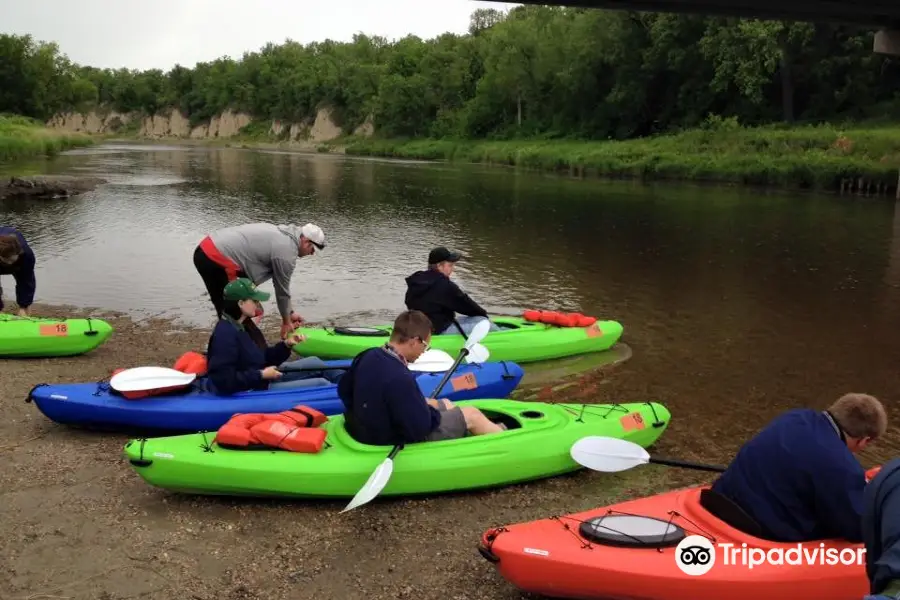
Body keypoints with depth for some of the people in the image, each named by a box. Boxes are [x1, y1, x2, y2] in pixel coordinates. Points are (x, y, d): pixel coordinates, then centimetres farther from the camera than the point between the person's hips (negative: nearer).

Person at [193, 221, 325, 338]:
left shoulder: (281, 234, 19)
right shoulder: (286, 251, -10)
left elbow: (281, 285, 24)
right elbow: (282, 289, 1)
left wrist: (290, 313, 27)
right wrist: (286, 322, 15)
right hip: (217, 261, -10)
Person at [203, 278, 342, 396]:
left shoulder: (240, 326, 6)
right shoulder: (225, 334, -25)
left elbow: (263, 358, 11)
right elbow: (225, 381, -30)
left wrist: (286, 344, -3)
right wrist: (261, 375, -24)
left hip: (263, 379, 10)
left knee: (313, 362, 14)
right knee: (321, 385, -10)